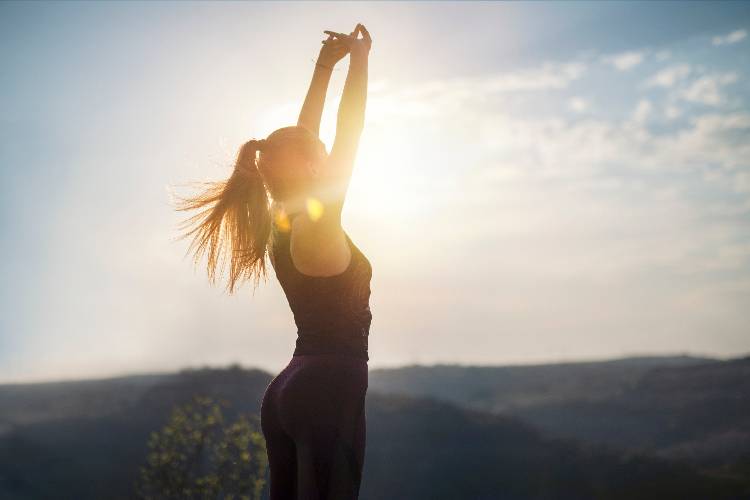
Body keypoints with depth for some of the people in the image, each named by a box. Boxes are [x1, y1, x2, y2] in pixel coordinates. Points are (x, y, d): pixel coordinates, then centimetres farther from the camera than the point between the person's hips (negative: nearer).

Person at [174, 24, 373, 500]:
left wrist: (326, 64, 22)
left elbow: (304, 137, 17)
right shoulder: (316, 224, -11)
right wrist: (359, 59, 0)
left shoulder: (282, 224, 11)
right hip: (330, 389, -9)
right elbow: (348, 135, -8)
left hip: (287, 392, 10)